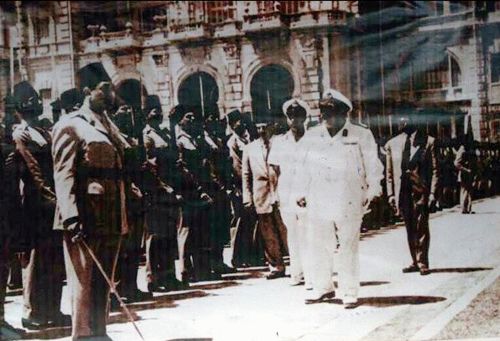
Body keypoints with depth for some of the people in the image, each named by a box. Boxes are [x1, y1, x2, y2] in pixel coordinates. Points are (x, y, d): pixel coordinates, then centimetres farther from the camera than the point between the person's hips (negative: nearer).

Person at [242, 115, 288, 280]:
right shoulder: (249, 148, 9)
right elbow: (246, 175, 11)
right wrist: (247, 197, 5)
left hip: (280, 194, -2)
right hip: (261, 197, 2)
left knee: (286, 231, -1)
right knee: (268, 235, 5)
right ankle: (276, 266, 14)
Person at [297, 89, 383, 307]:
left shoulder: (361, 136, -1)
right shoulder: (312, 136, 10)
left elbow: (372, 166, 2)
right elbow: (307, 167, 16)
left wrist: (371, 192, -2)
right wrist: (303, 193, 14)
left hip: (349, 202, -4)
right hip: (319, 201, 4)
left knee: (348, 248, 2)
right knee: (319, 246, 9)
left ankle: (349, 293, 10)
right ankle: (322, 287, 24)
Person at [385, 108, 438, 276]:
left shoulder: (427, 141, 0)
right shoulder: (392, 144, 9)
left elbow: (434, 169, -2)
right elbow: (389, 172, 12)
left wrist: (433, 192, -10)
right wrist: (391, 193, 4)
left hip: (420, 191, -3)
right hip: (402, 192, 4)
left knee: (421, 228, -3)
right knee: (410, 229, 10)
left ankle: (422, 263, 4)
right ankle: (415, 262, 19)